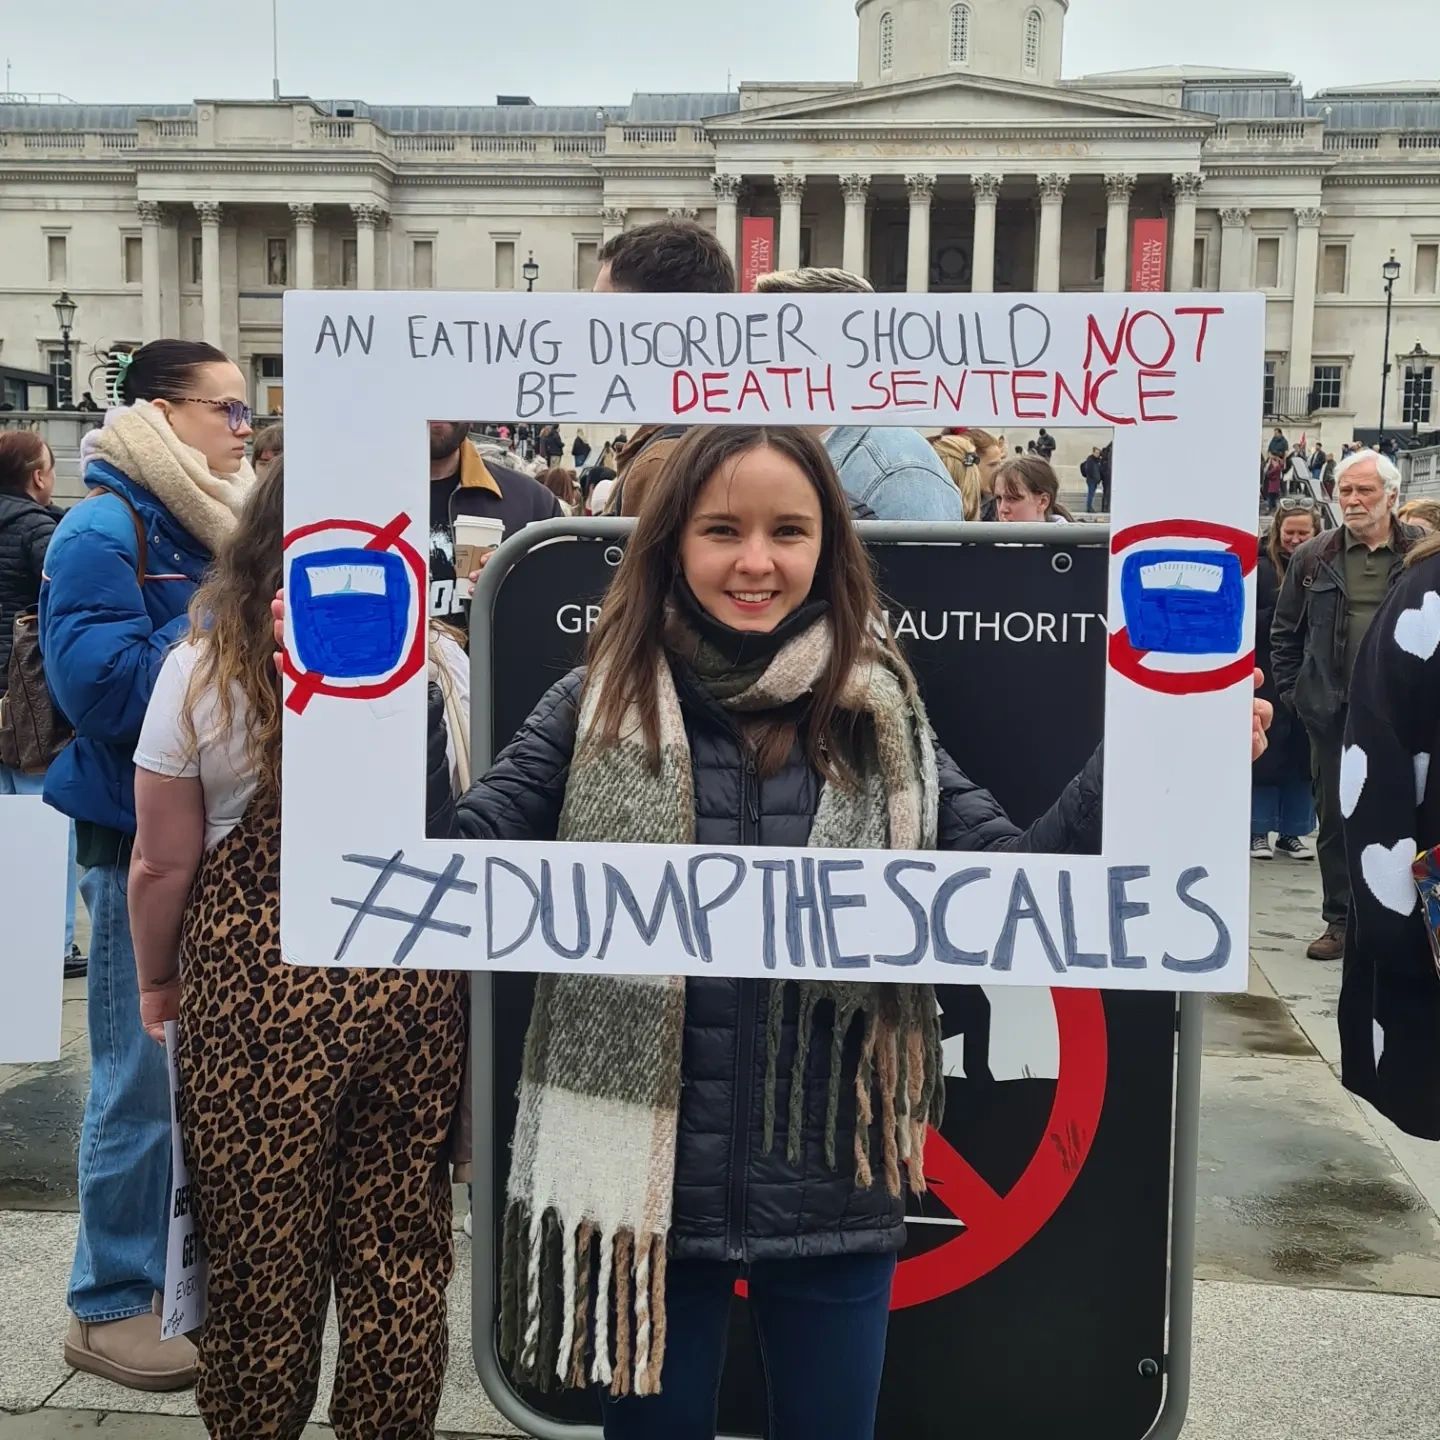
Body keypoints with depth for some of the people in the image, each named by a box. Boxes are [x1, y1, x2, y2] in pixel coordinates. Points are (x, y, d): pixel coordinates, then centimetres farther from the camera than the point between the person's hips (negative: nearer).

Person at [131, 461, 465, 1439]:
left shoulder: (203, 670, -6)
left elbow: (163, 864, -3)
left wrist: (157, 983, 14)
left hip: (257, 992, -2)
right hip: (414, 983, 2)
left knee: (262, 1251, 13)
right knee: (398, 1248, 15)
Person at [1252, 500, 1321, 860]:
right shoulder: (1261, 568, -2)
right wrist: (1278, 608, -17)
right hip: (1269, 680, -2)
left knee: (1303, 757, 7)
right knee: (1265, 756, 3)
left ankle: (1291, 833, 17)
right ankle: (1258, 832, 13)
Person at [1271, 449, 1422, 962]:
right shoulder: (1312, 558, 5)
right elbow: (1284, 633, 12)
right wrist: (1294, 693, 6)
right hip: (1333, 713, 2)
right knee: (1335, 819, 8)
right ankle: (1340, 921, 19)